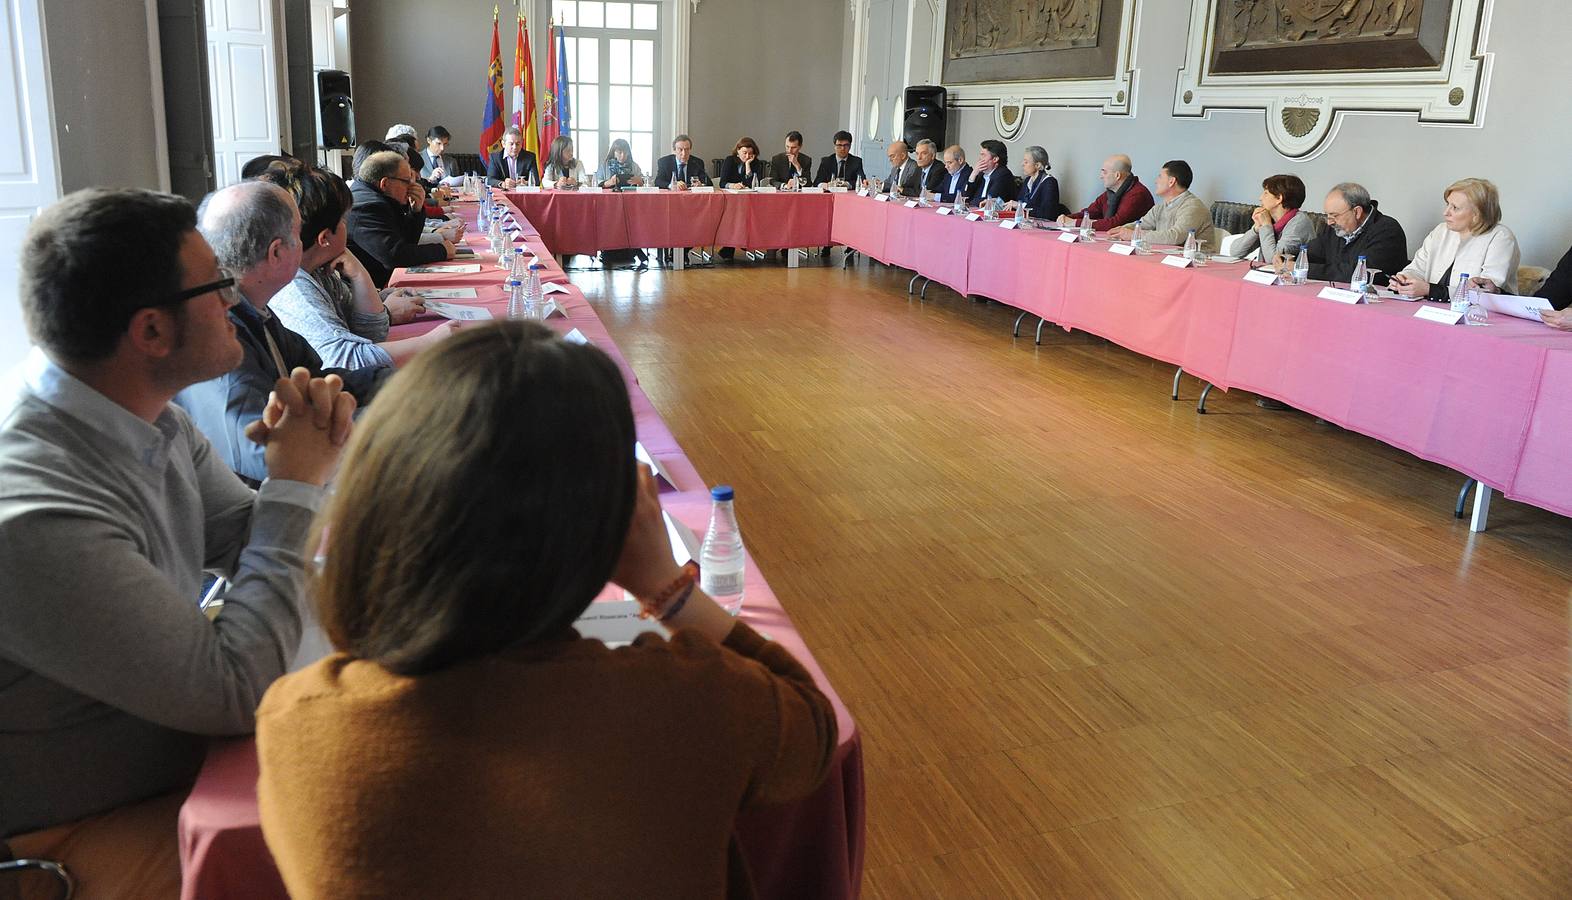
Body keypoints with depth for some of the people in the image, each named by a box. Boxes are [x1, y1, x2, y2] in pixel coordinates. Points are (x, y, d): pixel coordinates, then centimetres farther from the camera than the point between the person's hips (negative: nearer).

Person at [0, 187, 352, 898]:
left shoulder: (145, 416, -6)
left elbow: (245, 543, 5)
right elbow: (240, 693, -28)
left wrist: (308, 459, -16)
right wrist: (295, 483, -21)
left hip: (181, 731, 8)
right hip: (89, 832, -8)